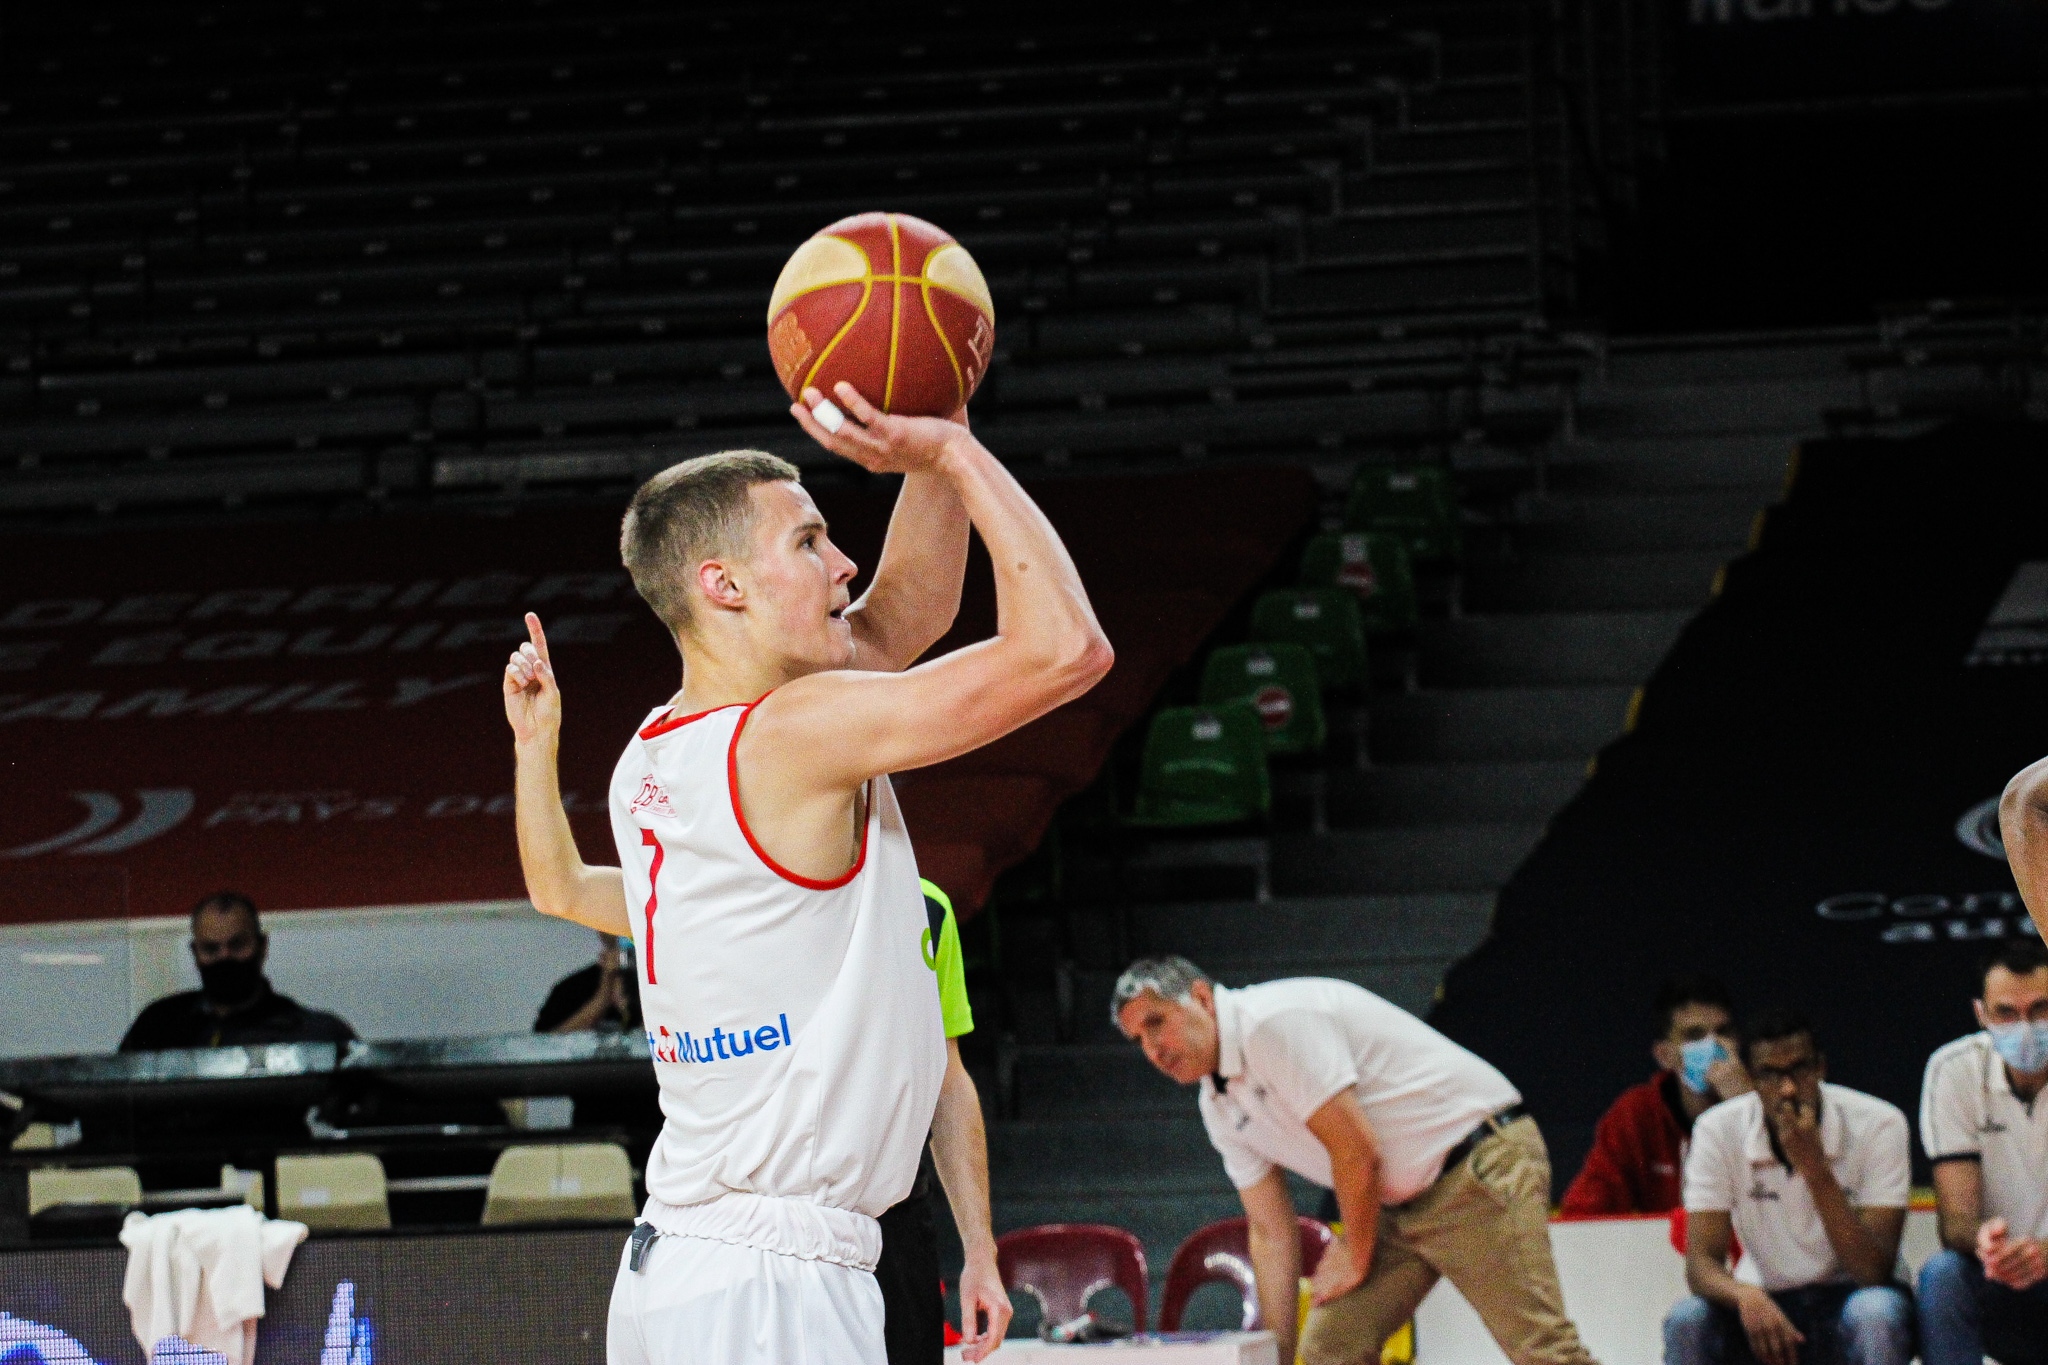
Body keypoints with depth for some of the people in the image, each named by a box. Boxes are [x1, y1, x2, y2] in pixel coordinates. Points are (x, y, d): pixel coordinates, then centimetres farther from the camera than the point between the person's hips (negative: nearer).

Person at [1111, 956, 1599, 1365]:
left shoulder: (1275, 1021, -18)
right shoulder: (1220, 1106, 12)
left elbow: (1357, 1151, -19)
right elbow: (1271, 1232, 16)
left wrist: (1356, 1256, -3)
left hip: (1480, 1167, -10)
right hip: (1403, 1204, 10)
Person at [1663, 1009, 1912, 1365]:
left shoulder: (1877, 1125, -16)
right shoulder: (1718, 1131, -9)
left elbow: (1873, 1271, -22)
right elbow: (1701, 1262, -14)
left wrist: (1814, 1167, -31)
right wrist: (1747, 1296, -37)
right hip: (1767, 1305, 2)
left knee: (1876, 1312, -36)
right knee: (1685, 1323, -28)